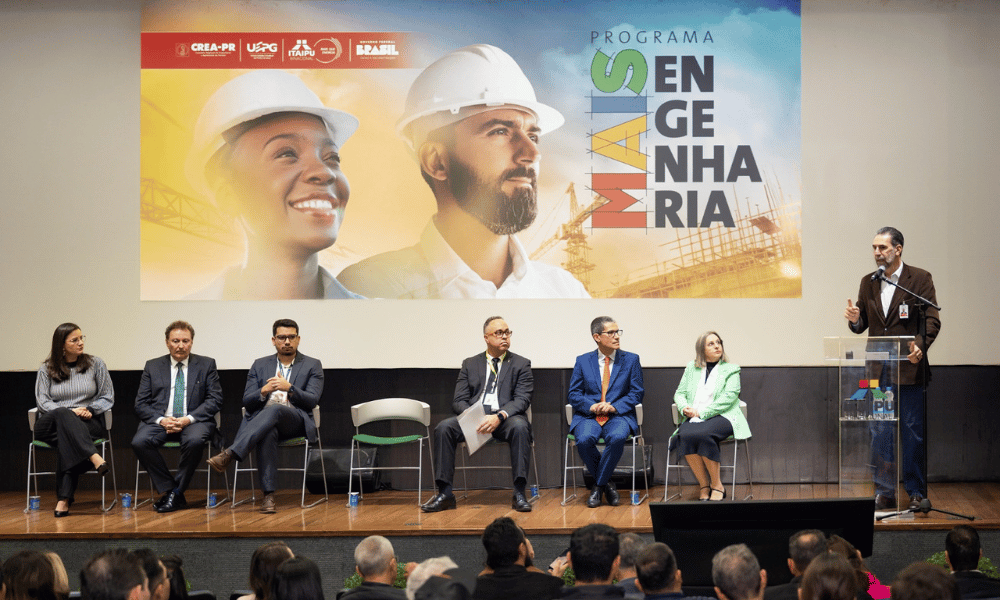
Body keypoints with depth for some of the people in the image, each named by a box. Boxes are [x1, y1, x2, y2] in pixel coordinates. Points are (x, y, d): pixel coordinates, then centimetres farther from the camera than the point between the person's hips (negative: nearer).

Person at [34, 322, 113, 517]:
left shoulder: (95, 364, 13)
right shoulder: (46, 370, 12)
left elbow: (107, 397, 11)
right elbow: (42, 401, 2)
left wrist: (90, 410, -9)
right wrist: (69, 412, -15)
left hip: (88, 423, 0)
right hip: (50, 425, 0)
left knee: (68, 441, -37)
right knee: (63, 415, -38)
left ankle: (64, 499, -46)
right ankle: (94, 457, -54)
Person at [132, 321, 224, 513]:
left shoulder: (206, 365, 10)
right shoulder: (152, 367, 13)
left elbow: (215, 400, 1)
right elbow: (141, 403, 7)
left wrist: (188, 419, -13)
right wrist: (161, 420, -13)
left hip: (193, 422, -2)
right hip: (160, 422, 2)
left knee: (195, 440, -36)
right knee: (139, 442, -29)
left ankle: (176, 493, -19)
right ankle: (168, 489, -17)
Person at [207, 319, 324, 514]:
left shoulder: (312, 366, 13)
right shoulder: (260, 365, 19)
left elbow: (312, 401, 0)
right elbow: (247, 402, 12)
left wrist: (289, 388, -16)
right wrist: (264, 391, -10)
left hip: (295, 420, -1)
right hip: (261, 420, 1)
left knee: (274, 409, -38)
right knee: (267, 434, -38)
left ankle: (230, 454, -49)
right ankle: (268, 495, -43)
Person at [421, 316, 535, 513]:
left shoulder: (521, 364, 11)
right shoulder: (470, 364, 17)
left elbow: (522, 400, -2)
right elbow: (459, 400, 9)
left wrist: (499, 416, -22)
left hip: (505, 419, -2)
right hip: (473, 419, 2)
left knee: (520, 427, -36)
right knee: (443, 428, -25)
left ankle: (519, 493, -35)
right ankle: (445, 493, -24)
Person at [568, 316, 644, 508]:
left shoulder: (631, 360, 10)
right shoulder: (582, 361, 12)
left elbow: (636, 393, 4)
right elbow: (574, 394, 8)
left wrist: (614, 406, -12)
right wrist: (591, 406, -13)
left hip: (618, 416, -1)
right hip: (588, 416, 1)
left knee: (617, 438, -36)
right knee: (584, 439, -33)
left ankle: (598, 485, -15)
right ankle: (607, 483, -8)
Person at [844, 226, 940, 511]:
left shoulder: (920, 279, -2)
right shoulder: (868, 282, 11)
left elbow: (932, 320, -7)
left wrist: (920, 344, -25)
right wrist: (855, 319, -10)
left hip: (909, 369, -4)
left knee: (913, 433, 1)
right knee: (880, 435, 5)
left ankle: (916, 493, 11)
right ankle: (884, 493, 13)